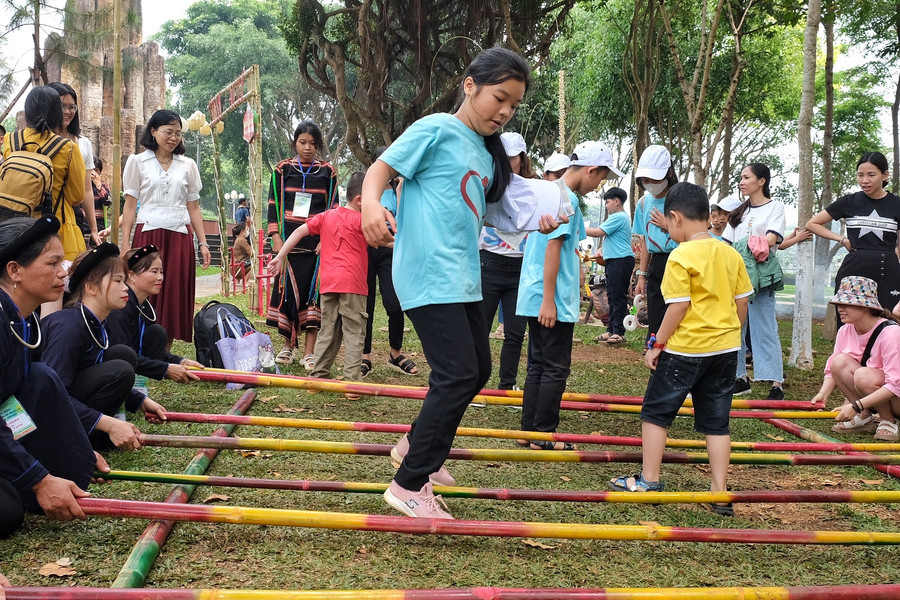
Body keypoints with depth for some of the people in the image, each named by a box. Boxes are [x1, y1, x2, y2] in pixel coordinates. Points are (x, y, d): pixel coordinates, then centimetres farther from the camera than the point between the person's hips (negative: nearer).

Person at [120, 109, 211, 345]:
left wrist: (203, 242, 7)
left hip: (180, 237, 2)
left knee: (174, 298, 0)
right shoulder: (138, 162, 6)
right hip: (148, 235, -2)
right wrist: (125, 243, -4)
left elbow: (193, 208, 13)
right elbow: (130, 206, 3)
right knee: (146, 298, -5)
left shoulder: (188, 166, 12)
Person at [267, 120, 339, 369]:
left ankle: (309, 351, 1)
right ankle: (288, 346, 14)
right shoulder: (283, 169, 7)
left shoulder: (327, 172, 6)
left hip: (316, 243, 0)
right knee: (287, 290, 1)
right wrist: (276, 237, -3)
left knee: (313, 292, -2)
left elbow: (333, 208, 7)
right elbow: (273, 205, 7)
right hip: (289, 240, 1)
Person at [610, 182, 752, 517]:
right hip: (725, 349, 6)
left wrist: (657, 344, -9)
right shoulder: (731, 254, 6)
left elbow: (679, 306, -17)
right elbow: (742, 302, 10)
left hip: (685, 348, -6)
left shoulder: (681, 256, -14)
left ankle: (649, 481, 13)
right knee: (716, 421, 10)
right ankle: (720, 494, 9)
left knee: (655, 412, 9)